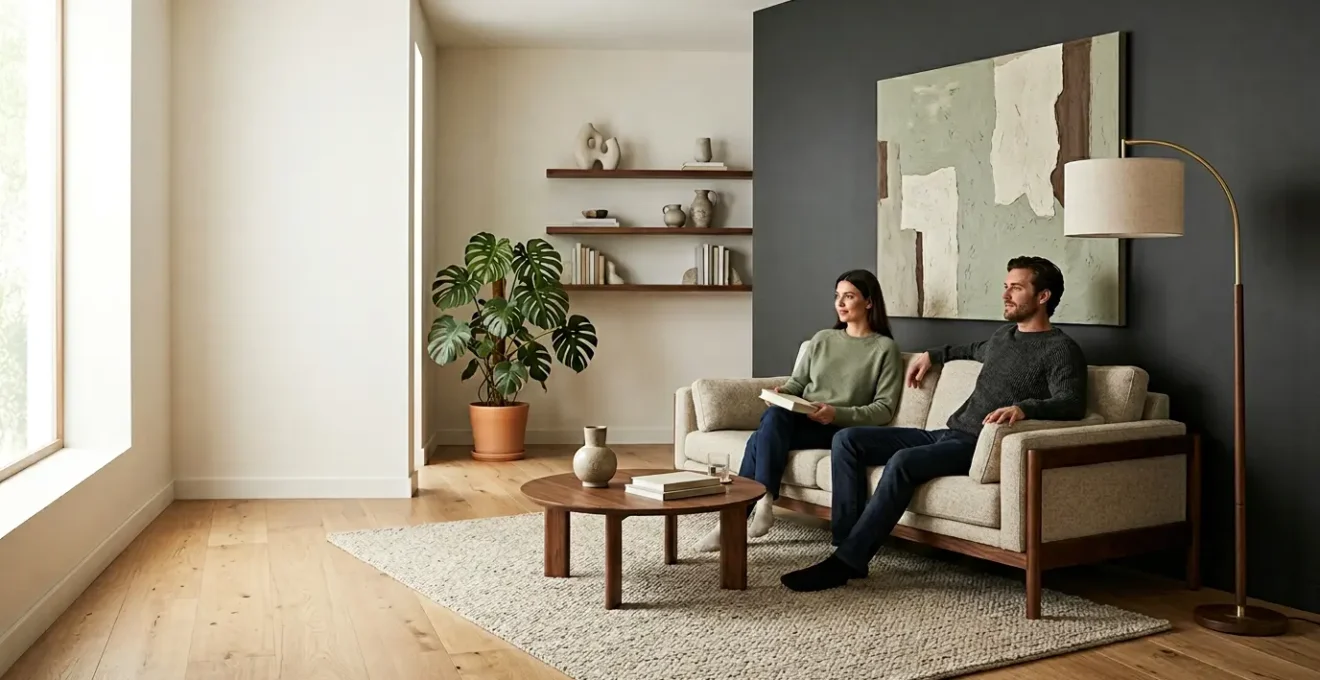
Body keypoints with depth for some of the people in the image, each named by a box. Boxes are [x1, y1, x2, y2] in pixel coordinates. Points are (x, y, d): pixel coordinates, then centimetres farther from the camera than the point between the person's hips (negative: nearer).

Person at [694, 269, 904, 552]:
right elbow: (798, 381, 21)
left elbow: (884, 408, -4)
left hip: (839, 430, -4)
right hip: (799, 420, 5)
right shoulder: (822, 339, 18)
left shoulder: (886, 348, 3)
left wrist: (837, 413, -17)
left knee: (762, 438, -31)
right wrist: (783, 390, -4)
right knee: (773, 414, -33)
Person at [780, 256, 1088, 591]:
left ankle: (847, 561, -30)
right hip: (947, 434, 9)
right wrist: (933, 355, 43)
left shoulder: (1060, 349, -4)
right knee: (847, 439, -5)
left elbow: (1072, 404, -21)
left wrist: (1023, 407, -37)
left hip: (979, 446, -9)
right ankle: (847, 541, -15)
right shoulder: (1004, 334, 23)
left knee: (904, 461, -36)